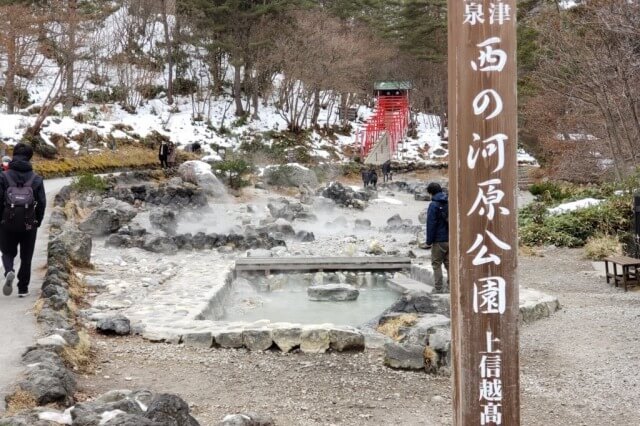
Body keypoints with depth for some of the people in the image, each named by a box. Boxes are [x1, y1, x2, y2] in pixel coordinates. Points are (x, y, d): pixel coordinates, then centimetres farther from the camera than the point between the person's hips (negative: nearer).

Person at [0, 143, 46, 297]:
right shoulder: (36, 179, -1)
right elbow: (42, 202, -1)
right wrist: (38, 222, 12)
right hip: (29, 223, 1)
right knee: (26, 257, 13)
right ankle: (23, 289, 14)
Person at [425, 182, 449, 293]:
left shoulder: (434, 205, -12)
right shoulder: (450, 203, 8)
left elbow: (431, 224, -14)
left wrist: (429, 241, -8)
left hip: (439, 241, -6)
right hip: (451, 240, 6)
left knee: (436, 264, 3)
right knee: (449, 263, 13)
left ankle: (439, 289, 1)